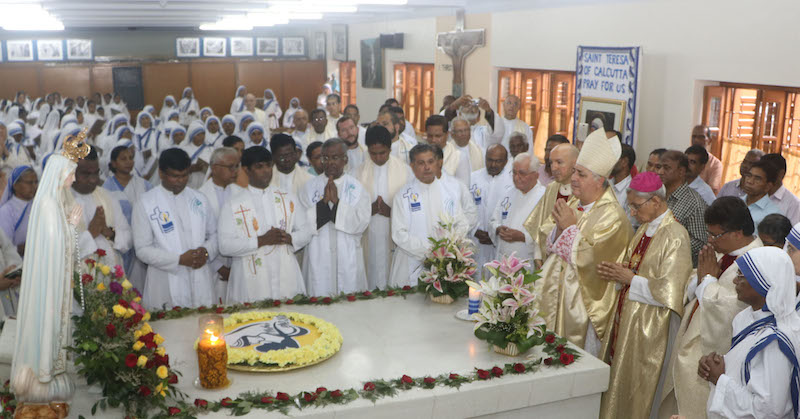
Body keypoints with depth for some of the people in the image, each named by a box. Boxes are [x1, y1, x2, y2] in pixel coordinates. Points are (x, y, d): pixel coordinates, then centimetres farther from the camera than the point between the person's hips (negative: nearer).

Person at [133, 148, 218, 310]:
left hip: (201, 282, 4)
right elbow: (142, 250, -6)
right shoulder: (145, 204, -3)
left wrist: (206, 251, -6)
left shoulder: (199, 199, 9)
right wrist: (180, 259, -16)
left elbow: (213, 234, 16)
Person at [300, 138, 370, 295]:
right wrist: (323, 202, -16)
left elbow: (362, 222, -9)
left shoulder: (356, 187, 4)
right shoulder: (310, 187, 5)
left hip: (348, 260, 0)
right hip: (319, 259, 0)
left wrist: (337, 202, -16)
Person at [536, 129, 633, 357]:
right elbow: (552, 248, 10)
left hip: (583, 306, -7)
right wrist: (560, 226, -9)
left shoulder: (612, 216, -18)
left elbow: (589, 259, -23)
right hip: (557, 299, 8)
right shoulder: (573, 203, 7)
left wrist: (571, 227, -18)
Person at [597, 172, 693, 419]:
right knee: (617, 382, 16)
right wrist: (617, 271, -1)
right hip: (626, 319, 8)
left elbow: (668, 291, -23)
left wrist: (629, 278, -17)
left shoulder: (675, 237, -19)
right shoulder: (645, 228, 8)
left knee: (637, 389, 6)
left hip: (650, 327, -8)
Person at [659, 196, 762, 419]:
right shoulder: (721, 252, 7)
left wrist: (707, 278, -13)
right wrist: (701, 276, -10)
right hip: (687, 350, 8)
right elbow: (689, 291, 11)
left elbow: (726, 310, -28)